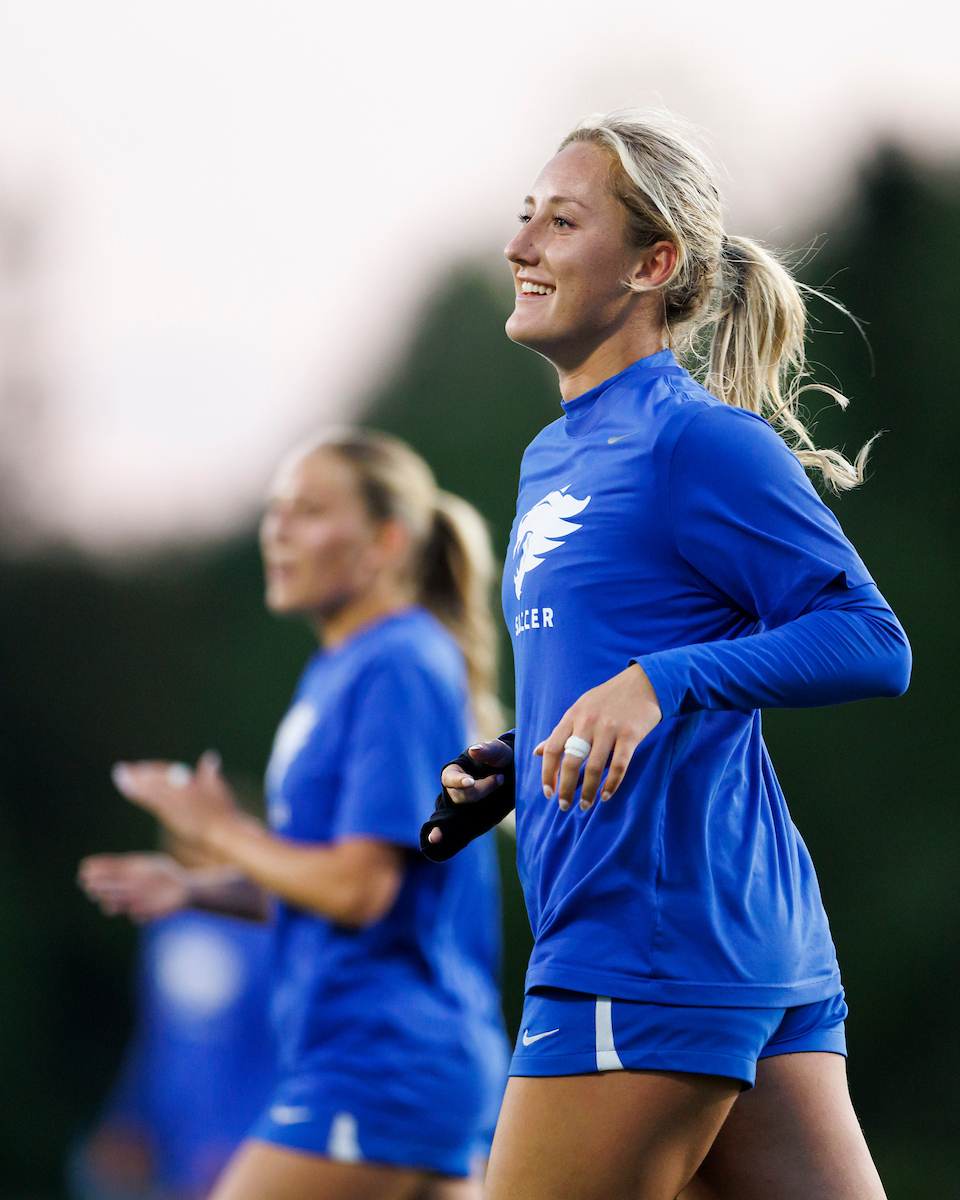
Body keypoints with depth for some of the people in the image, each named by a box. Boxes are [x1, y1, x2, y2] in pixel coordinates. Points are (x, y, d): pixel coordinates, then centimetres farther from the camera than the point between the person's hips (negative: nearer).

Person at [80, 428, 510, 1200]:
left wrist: (218, 828, -6)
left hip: (379, 1061, -10)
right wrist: (195, 889, 8)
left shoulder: (398, 672, -13)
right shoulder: (339, 672, 17)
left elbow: (358, 888, -19)